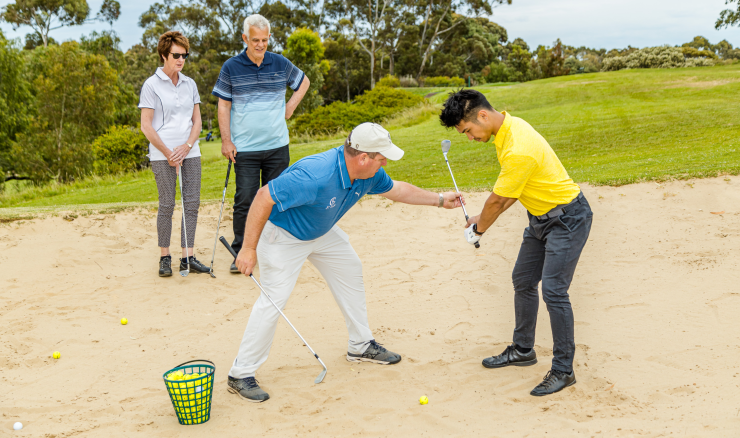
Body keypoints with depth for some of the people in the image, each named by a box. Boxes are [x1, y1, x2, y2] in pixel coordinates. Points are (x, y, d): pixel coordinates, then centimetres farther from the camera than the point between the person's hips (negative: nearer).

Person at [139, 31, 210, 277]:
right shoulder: (152, 85, -2)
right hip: (162, 155, -4)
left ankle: (187, 257, 7)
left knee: (192, 203, 1)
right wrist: (168, 153, -8)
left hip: (190, 152, 4)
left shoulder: (190, 84, 12)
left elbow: (197, 120, 12)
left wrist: (186, 146, -4)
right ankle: (165, 257, 9)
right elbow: (146, 126, -4)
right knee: (167, 205, -3)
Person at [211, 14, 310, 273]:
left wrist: (290, 107, 9)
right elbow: (223, 105, 2)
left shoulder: (281, 64, 4)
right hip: (244, 148, -2)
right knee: (245, 201, -4)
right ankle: (241, 253, 6)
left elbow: (303, 82, 22)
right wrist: (226, 140, -4)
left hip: (277, 146, 2)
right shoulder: (231, 67, -1)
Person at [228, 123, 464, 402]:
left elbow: (394, 189, 9)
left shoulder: (369, 174, -14)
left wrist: (440, 200, 14)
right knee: (274, 299, -14)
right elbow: (264, 197, -36)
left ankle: (361, 346, 30)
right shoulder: (316, 177, -41)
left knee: (350, 271, 14)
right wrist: (249, 248, -34)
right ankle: (240, 375, -3)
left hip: (322, 231, 9)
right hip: (283, 234, -9)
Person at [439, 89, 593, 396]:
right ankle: (523, 350, 31)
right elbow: (508, 193, 10)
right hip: (541, 217, 10)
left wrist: (478, 229, -2)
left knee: (553, 291, -13)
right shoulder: (507, 126, 0)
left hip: (567, 219, -10)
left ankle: (563, 370, 0)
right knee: (523, 281, 15)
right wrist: (484, 217, 7)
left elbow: (498, 201, -19)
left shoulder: (518, 150, -32)